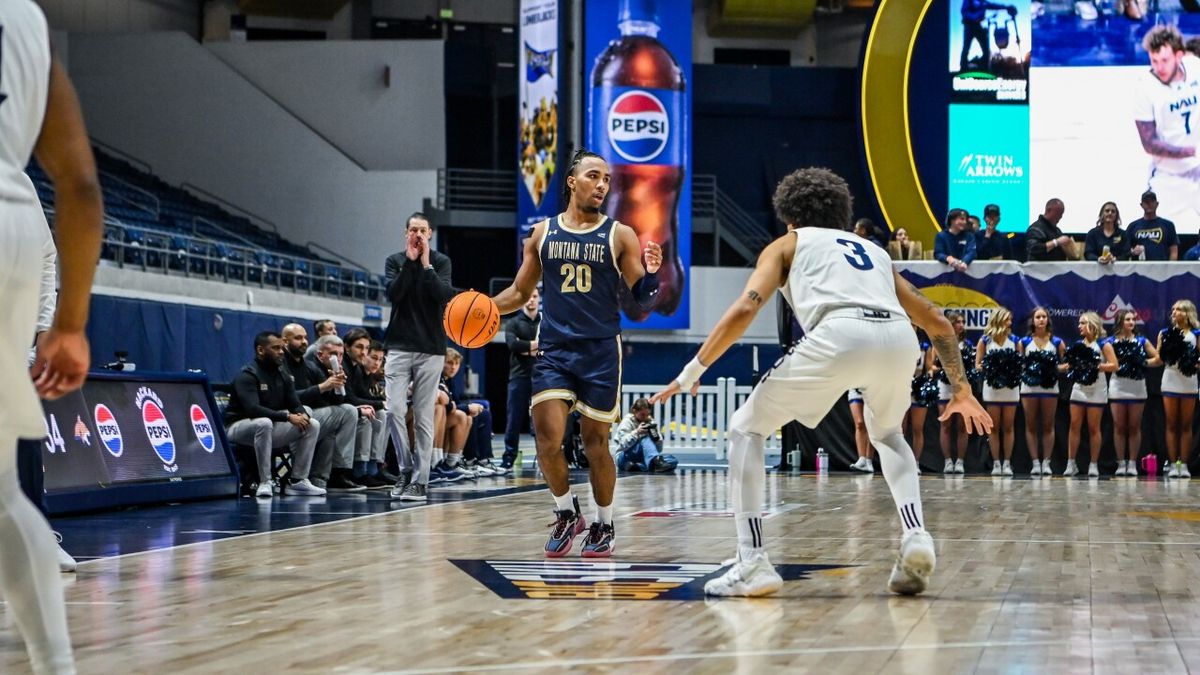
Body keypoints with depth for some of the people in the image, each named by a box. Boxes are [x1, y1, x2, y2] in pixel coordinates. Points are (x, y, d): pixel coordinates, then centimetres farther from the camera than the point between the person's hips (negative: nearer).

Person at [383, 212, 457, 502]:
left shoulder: (441, 262, 5)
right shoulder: (395, 261, 8)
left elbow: (445, 296, -11)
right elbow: (393, 293, -8)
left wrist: (426, 265, -13)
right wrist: (410, 261, -11)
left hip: (431, 349, -1)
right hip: (399, 346, 1)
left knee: (423, 417, -1)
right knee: (394, 410, -10)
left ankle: (420, 480, 1)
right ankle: (406, 469, 6)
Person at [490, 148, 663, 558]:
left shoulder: (620, 236, 1)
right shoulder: (542, 233, 7)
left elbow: (643, 299, 0)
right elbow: (520, 293, 15)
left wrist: (651, 273, -21)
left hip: (601, 351, -1)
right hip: (554, 350, 1)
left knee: (595, 444, 2)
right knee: (548, 441, -10)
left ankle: (604, 526, 19)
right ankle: (566, 514, 12)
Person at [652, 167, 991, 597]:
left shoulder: (788, 245, 27)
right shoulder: (873, 251, 38)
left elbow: (744, 309, 10)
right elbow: (937, 323, 36)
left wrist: (693, 372, 16)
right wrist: (962, 390, 46)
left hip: (840, 335, -4)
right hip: (897, 337, 4)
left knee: (746, 428, 14)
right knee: (887, 435, 35)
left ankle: (752, 563, 2)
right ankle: (916, 538, 13)